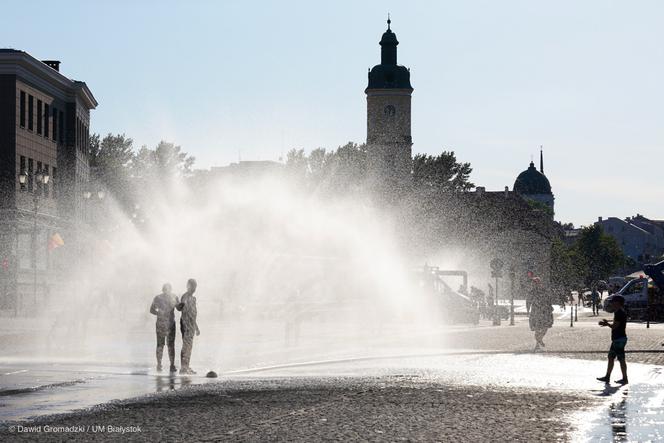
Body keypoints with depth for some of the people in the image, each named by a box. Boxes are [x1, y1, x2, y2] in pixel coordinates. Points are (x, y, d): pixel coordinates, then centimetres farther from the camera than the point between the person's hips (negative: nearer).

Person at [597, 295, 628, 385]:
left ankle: (624, 378, 3)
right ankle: (607, 377, 19)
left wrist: (607, 323, -6)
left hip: (619, 339, -11)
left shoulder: (619, 313, -19)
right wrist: (607, 323, 11)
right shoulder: (620, 312, 14)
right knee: (611, 357, 14)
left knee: (621, 359, -3)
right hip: (616, 339, 11)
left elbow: (614, 326, -22)